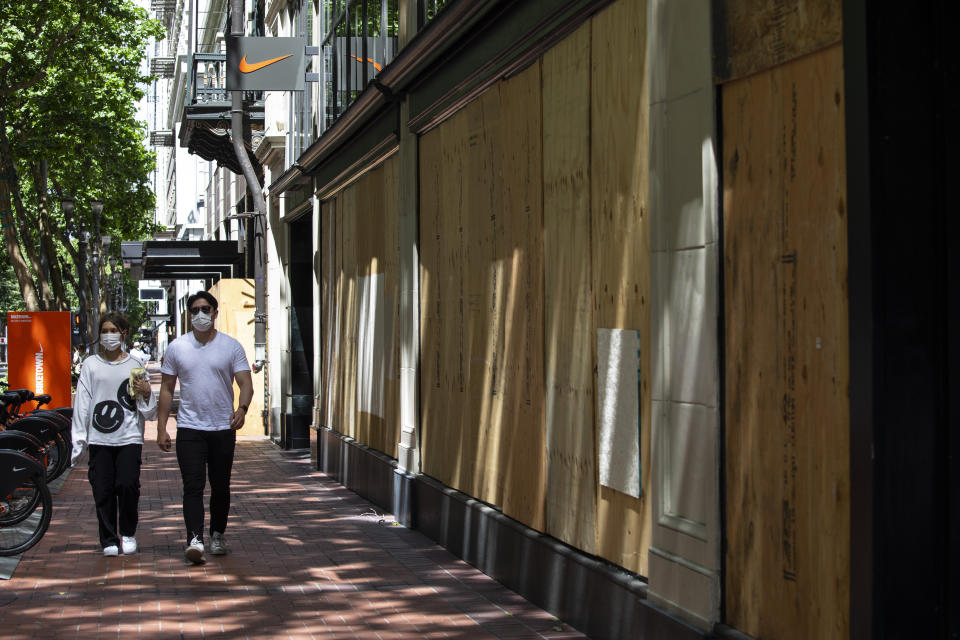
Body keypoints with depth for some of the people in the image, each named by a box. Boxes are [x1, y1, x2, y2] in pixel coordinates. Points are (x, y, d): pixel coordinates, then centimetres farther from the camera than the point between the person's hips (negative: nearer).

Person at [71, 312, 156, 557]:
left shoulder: (135, 366, 9)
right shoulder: (91, 365, 9)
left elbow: (149, 413, 11)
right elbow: (82, 404, 7)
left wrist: (146, 394, -10)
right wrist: (77, 440, 1)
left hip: (129, 438, -1)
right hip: (99, 438, 1)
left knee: (128, 485, -14)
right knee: (103, 490, -3)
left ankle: (128, 533, 7)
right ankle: (109, 539, 12)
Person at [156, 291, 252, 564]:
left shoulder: (231, 346, 1)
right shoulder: (177, 347, 5)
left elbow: (245, 383, -5)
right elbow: (167, 389, 8)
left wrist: (242, 408, -26)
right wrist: (161, 428, 2)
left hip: (223, 428, 1)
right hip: (189, 428, 0)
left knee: (220, 487, 11)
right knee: (193, 486, -12)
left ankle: (217, 536, 27)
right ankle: (194, 539, -20)